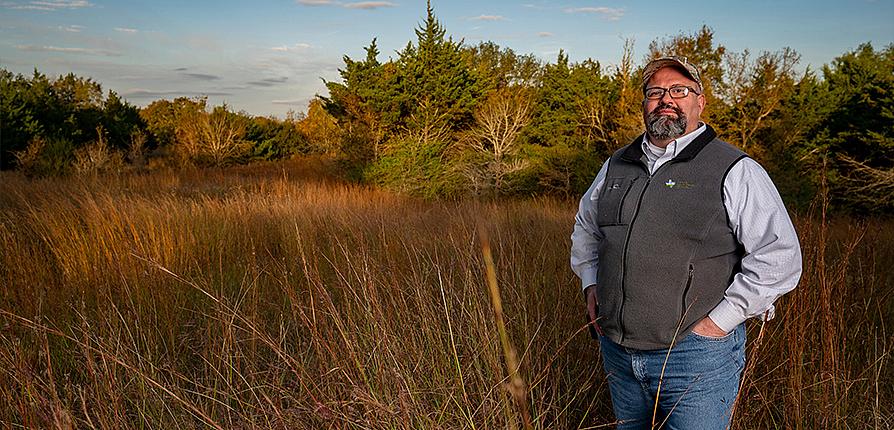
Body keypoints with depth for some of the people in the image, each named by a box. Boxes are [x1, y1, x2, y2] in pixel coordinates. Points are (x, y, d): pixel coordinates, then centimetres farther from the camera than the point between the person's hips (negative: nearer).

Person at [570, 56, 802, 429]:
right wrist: (590, 283, 11)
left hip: (697, 358, -5)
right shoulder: (617, 166, 9)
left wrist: (718, 322, -16)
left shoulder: (735, 171, -8)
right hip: (618, 352, 5)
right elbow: (586, 226, 25)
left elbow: (780, 257, -14)